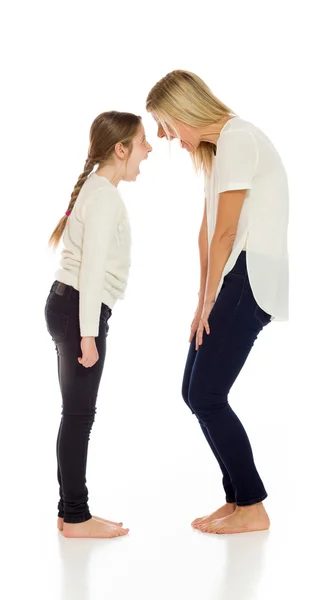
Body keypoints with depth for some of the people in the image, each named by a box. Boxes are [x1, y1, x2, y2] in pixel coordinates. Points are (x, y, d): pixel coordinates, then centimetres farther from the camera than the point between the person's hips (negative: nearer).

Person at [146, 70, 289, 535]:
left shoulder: (237, 139, -12)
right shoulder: (217, 147, 20)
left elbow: (225, 233, -13)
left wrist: (209, 303, -6)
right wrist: (203, 301, 11)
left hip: (249, 279, -10)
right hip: (232, 280, 10)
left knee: (206, 396, -8)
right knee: (195, 392, 8)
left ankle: (252, 508, 4)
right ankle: (238, 498, 17)